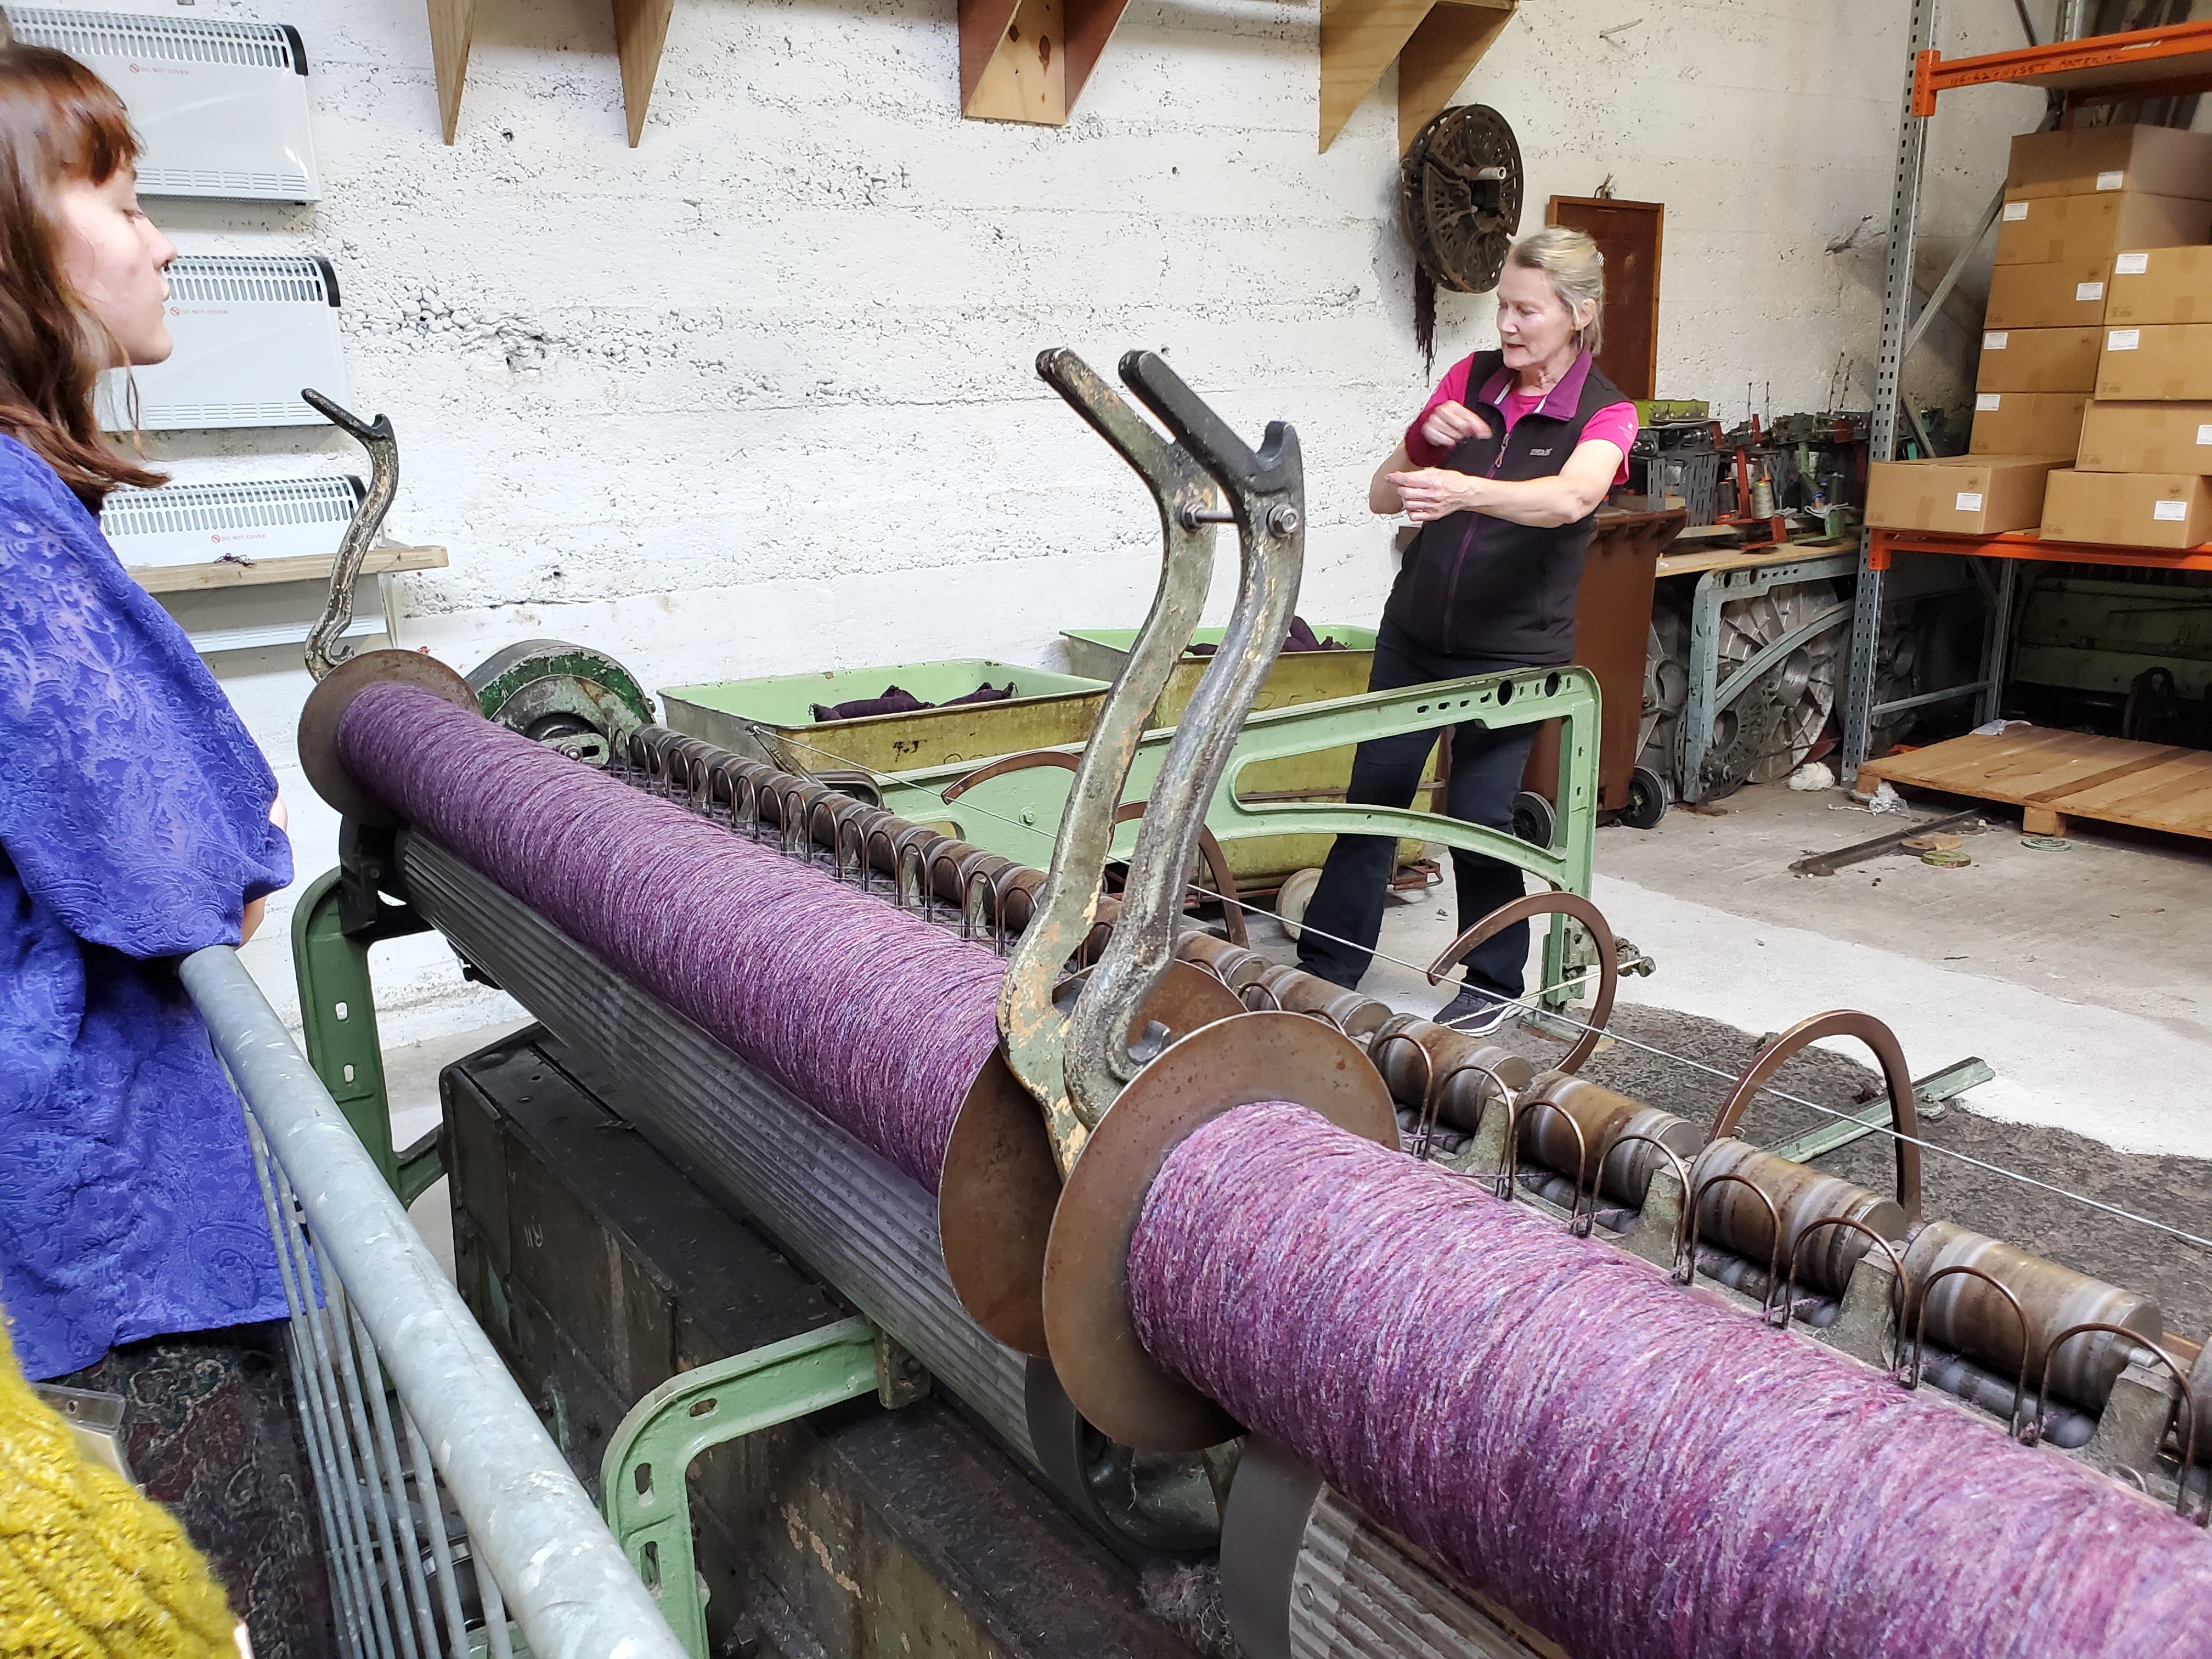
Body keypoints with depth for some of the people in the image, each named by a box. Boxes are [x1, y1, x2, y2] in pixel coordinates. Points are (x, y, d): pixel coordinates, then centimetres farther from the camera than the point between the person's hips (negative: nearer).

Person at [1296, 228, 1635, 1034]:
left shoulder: (1604, 414, -9)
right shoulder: (1471, 379, 3)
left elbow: (1571, 497, -33)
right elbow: (1382, 496, 7)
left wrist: (1466, 490, -50)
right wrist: (1425, 444, -14)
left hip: (1512, 649, -4)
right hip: (1415, 633, 4)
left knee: (1478, 814, -2)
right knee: (1373, 796, 7)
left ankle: (1495, 984, 20)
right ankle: (1323, 969, 19)